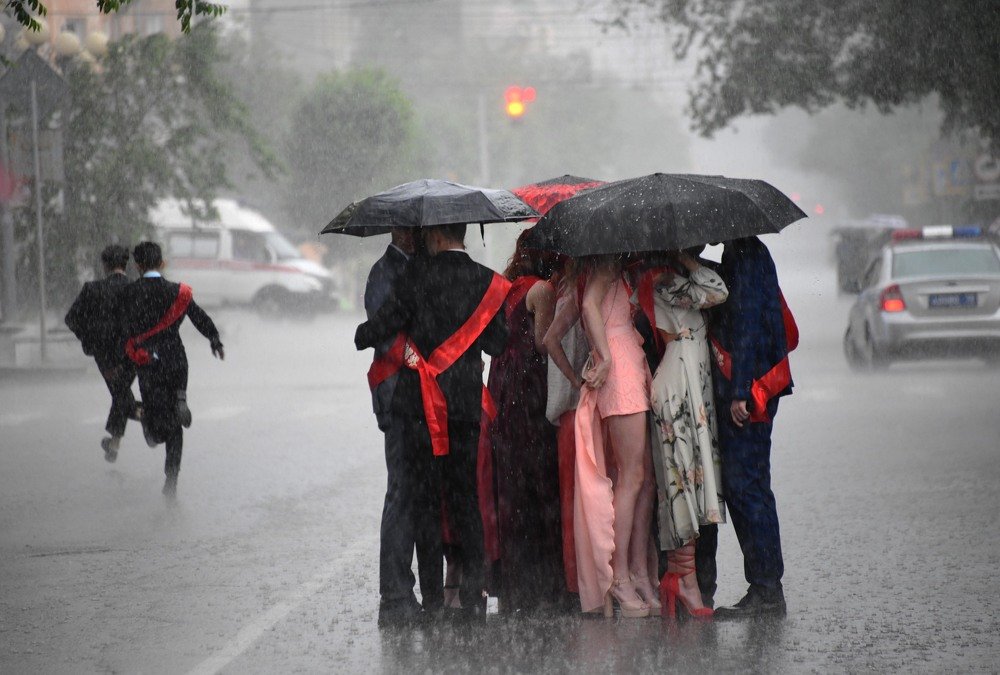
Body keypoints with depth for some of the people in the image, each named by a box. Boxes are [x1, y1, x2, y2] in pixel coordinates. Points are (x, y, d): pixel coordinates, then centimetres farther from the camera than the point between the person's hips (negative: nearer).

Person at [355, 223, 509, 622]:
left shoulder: (418, 273, -6)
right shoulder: (487, 282, 2)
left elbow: (386, 322, -5)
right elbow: (498, 343, 3)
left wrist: (361, 338, 16)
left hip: (420, 401, -3)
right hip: (466, 404, 3)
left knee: (425, 499, 2)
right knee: (466, 497, 10)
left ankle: (433, 598, 0)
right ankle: (473, 593, 2)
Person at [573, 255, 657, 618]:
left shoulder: (626, 265, 25)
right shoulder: (609, 261, 0)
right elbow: (589, 304, -15)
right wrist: (605, 357, -19)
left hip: (636, 365, 9)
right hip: (618, 364, -9)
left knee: (647, 476, 4)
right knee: (632, 476, -11)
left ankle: (640, 571, 5)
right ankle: (619, 578, -11)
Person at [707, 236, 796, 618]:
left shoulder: (746, 257, -12)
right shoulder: (745, 254, 18)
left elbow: (748, 326, -18)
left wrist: (740, 392, -21)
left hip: (746, 392, -10)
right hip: (736, 390, 10)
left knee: (745, 485, -8)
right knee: (738, 486, 10)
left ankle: (767, 591, -6)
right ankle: (764, 590, 12)